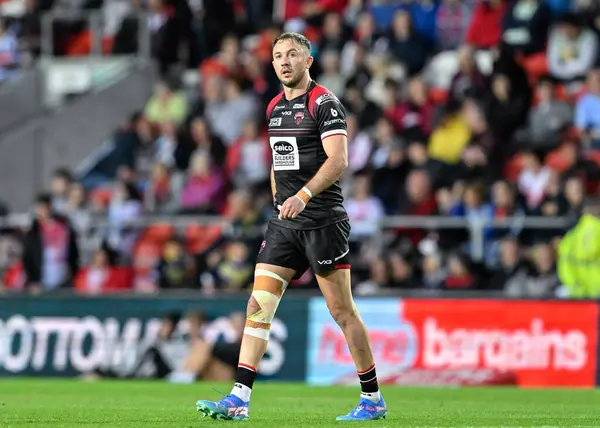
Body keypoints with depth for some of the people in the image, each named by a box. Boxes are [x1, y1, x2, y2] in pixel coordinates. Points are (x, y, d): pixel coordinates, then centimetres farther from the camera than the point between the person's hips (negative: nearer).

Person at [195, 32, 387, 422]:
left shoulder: (324, 103, -8)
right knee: (259, 305, -3)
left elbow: (338, 160, -19)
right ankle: (239, 400, -7)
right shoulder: (275, 107, 15)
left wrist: (304, 195, -30)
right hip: (284, 223, 7)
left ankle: (373, 400, 9)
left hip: (323, 221, -7)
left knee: (342, 311, -2)